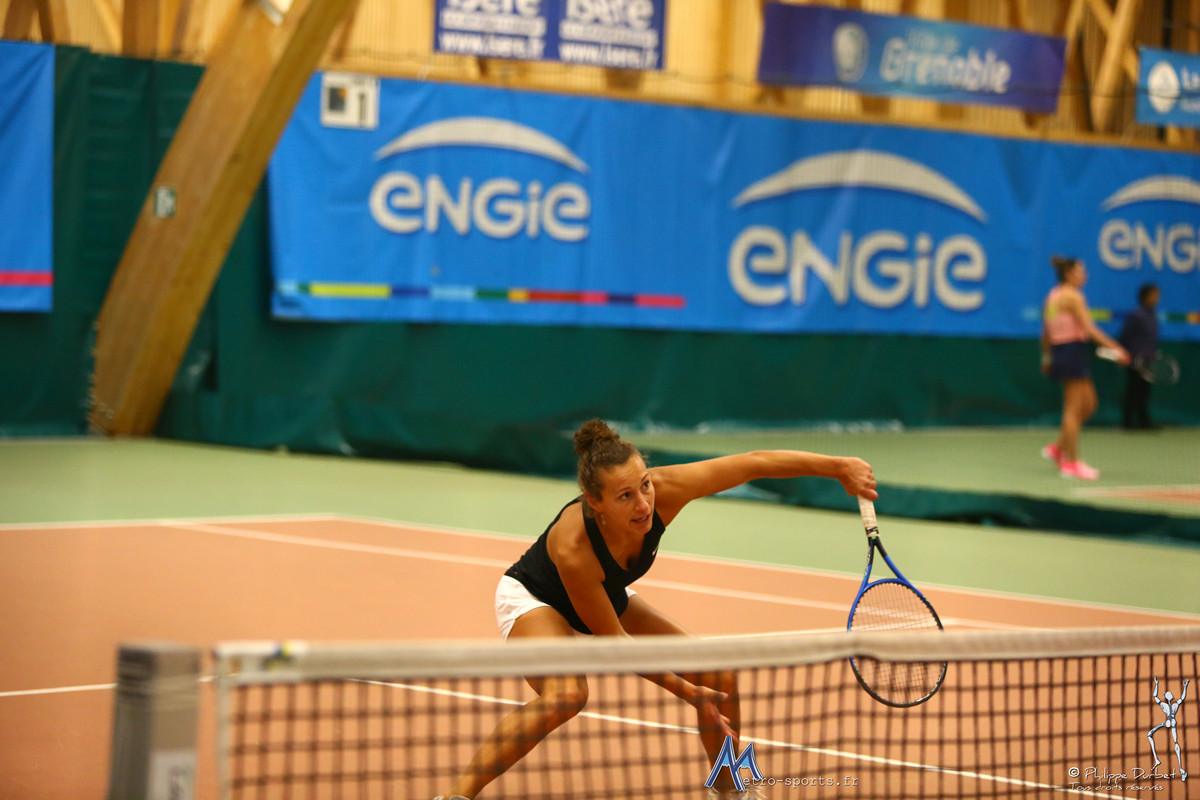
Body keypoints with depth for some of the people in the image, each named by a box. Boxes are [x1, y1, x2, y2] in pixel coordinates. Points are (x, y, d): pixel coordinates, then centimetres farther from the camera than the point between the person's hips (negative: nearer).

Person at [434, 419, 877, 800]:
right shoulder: (574, 549, -41)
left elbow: (753, 463, -25)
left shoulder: (661, 491, -32)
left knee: (718, 673, 1)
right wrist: (687, 693, -23)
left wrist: (837, 466, -32)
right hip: (532, 599, -6)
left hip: (608, 597, 6)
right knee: (566, 694, -37)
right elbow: (612, 641, -29)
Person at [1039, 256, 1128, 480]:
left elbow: (1046, 331, 20)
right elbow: (1089, 328, -19)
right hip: (1074, 350, -9)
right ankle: (1071, 463, -3)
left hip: (1059, 351, 9)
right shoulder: (1072, 296, -13)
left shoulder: (1053, 296, 15)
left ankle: (1058, 447, 17)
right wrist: (1115, 348, -21)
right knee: (1074, 409, -5)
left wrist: (1046, 356, 29)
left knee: (1089, 404, 15)